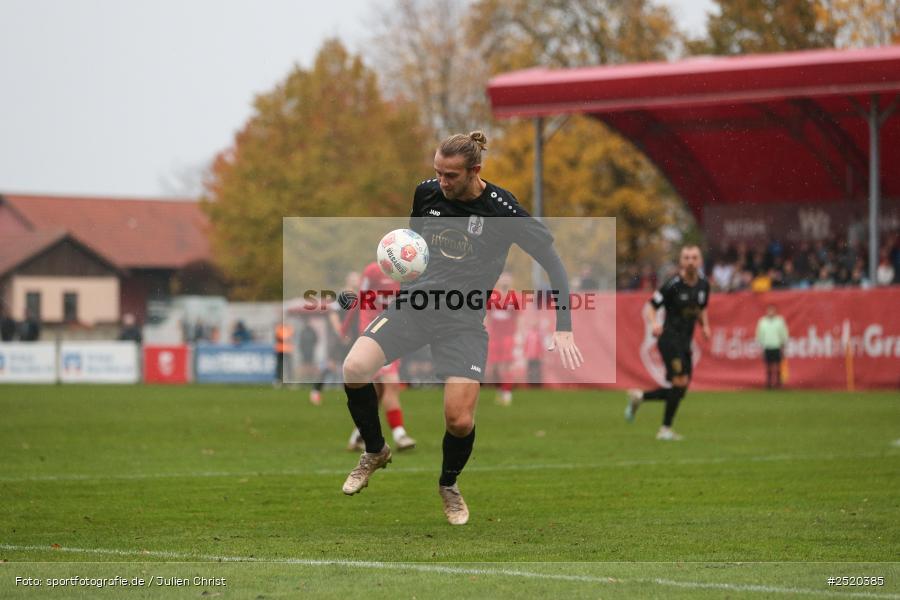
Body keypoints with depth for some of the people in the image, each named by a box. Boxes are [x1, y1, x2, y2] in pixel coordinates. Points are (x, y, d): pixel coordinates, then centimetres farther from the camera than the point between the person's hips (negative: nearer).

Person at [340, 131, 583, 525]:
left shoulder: (501, 210, -11)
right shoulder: (426, 193, 2)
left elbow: (552, 262, -5)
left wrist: (563, 330, -9)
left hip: (462, 320, -3)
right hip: (414, 301, 3)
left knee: (459, 420, -17)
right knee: (355, 369, -22)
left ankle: (448, 484, 18)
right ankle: (375, 452, 6)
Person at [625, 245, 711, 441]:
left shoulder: (703, 285, 7)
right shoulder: (673, 285, -13)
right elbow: (649, 307, -11)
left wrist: (705, 325, 5)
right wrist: (653, 323, -30)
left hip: (685, 342, 7)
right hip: (670, 338, -7)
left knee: (680, 391, 6)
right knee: (680, 382, -18)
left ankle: (638, 397, 27)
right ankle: (665, 429, -6)